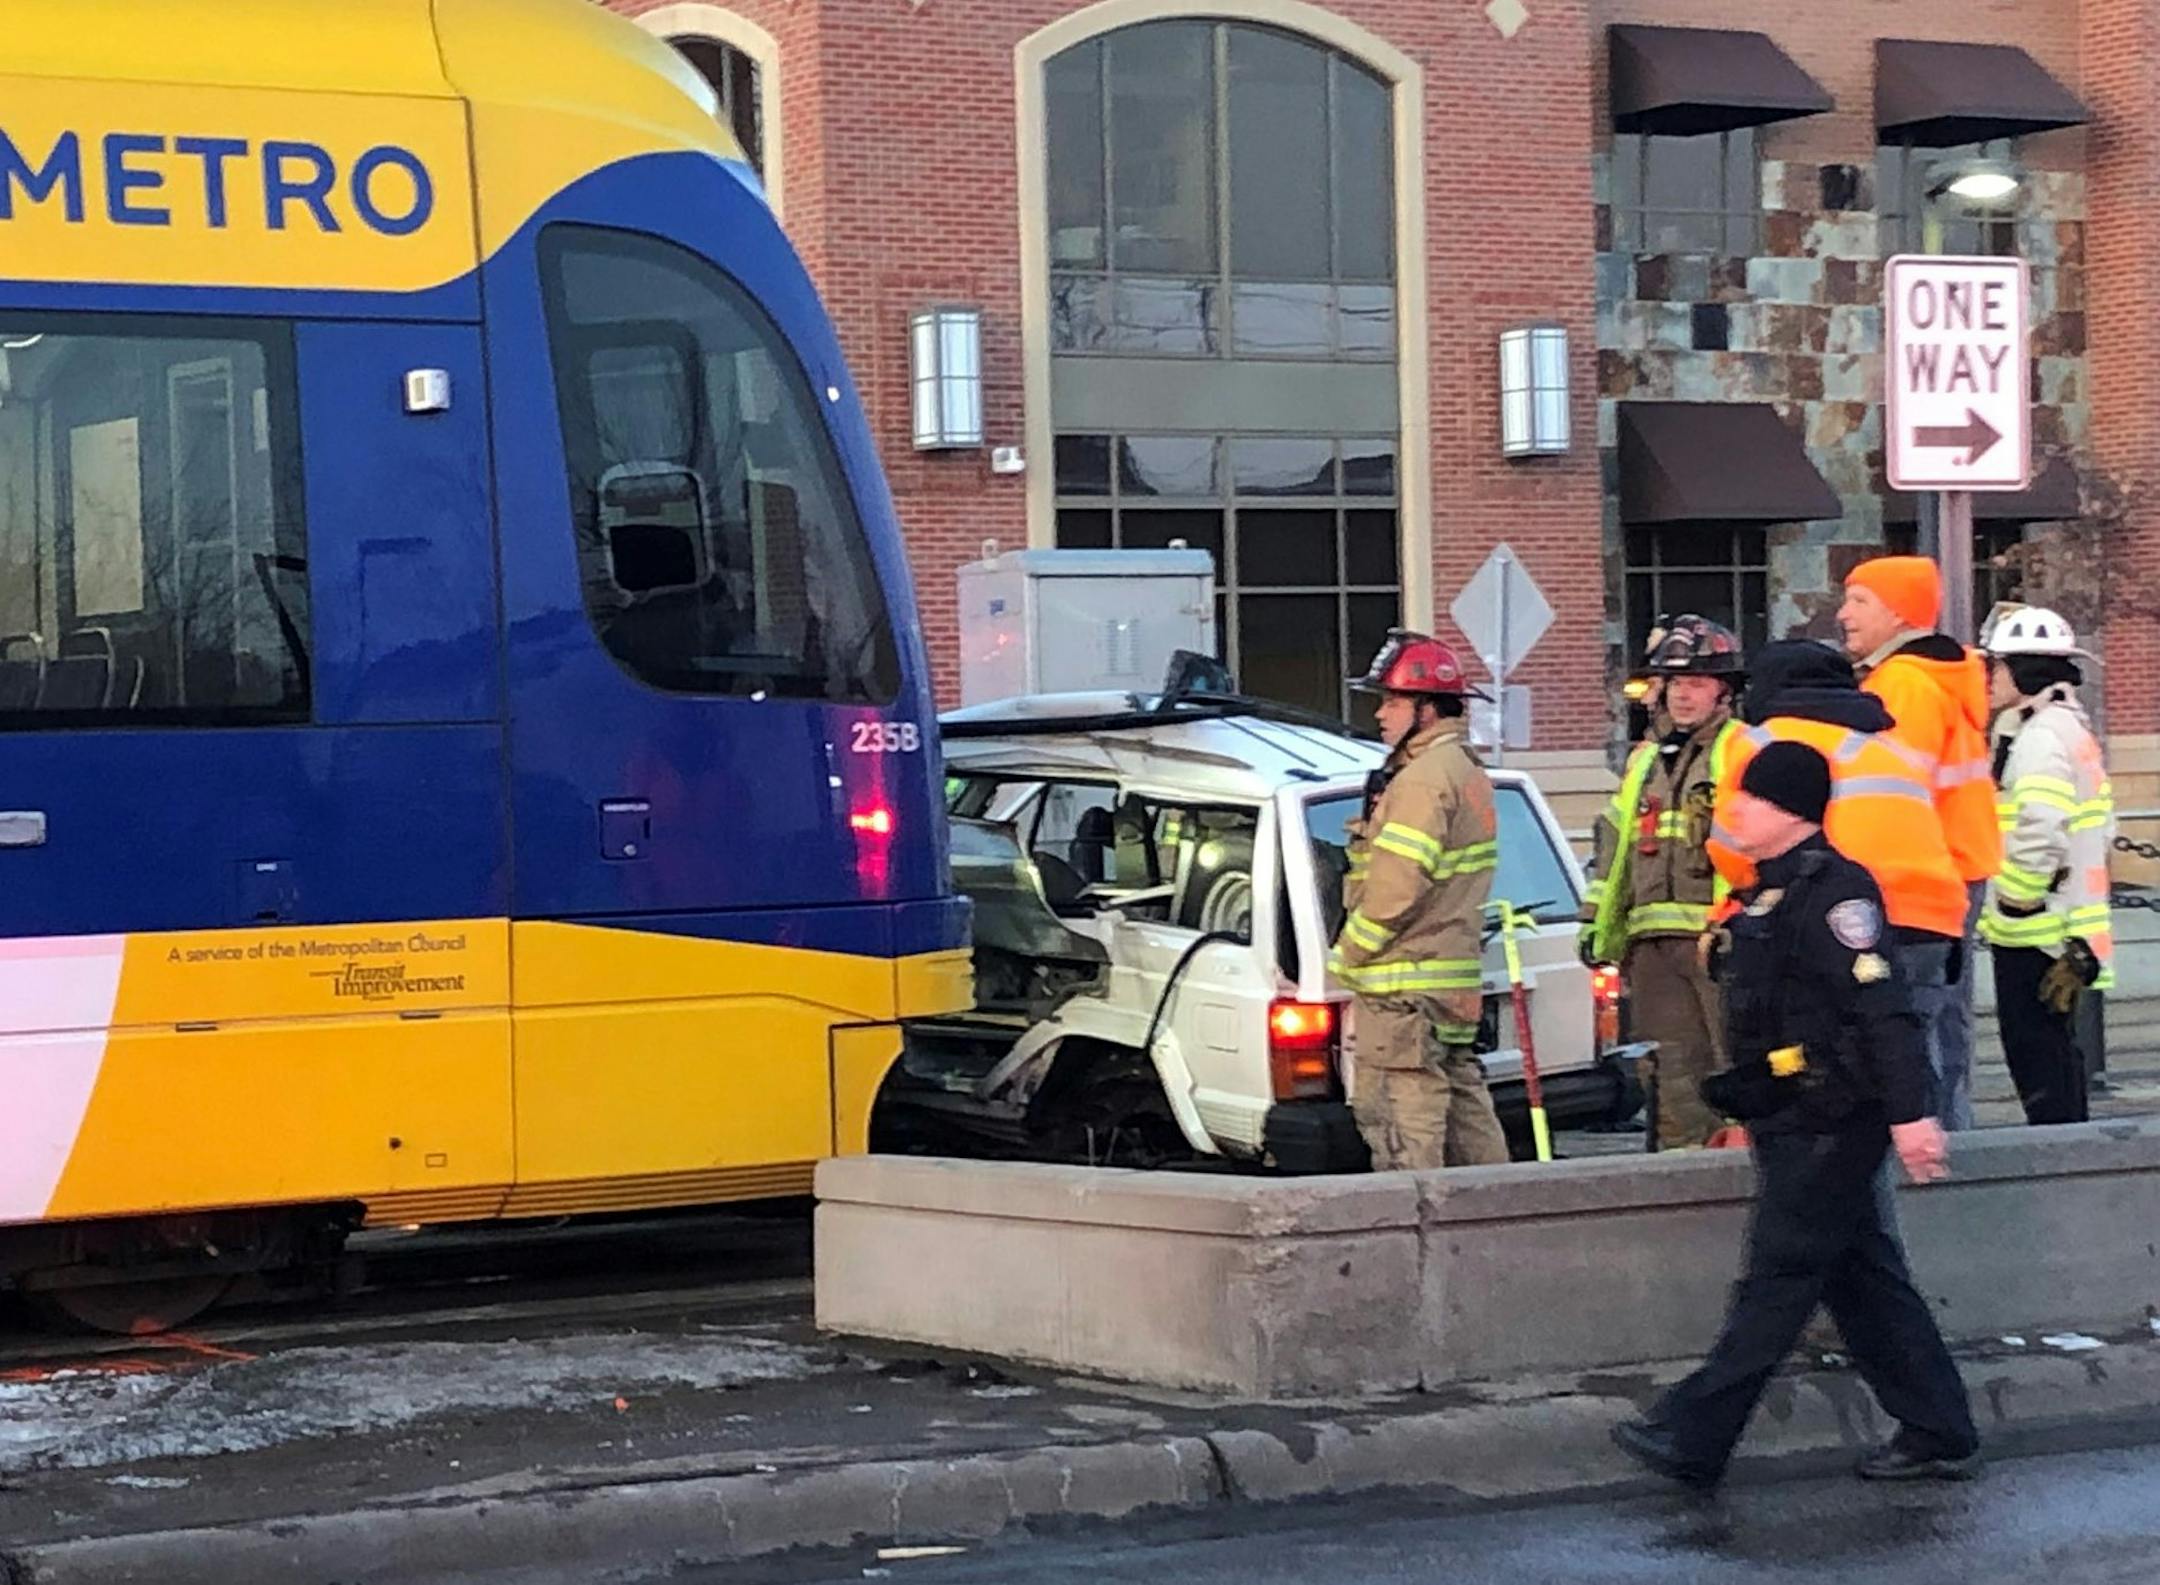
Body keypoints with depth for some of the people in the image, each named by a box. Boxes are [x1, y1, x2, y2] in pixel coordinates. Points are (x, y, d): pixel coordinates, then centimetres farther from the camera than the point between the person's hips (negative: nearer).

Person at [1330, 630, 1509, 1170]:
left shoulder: (1423, 779, -15)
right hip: (1454, 975, 11)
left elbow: (1397, 887, -21)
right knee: (1462, 1100, 15)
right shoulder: (1467, 770, 18)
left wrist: (1347, 957, -10)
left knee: (1397, 1111, -9)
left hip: (1405, 984, -11)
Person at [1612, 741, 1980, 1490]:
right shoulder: (1773, 893, 15)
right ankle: (1938, 1435, 18)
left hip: (1829, 1129, -10)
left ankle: (1692, 1440, -1)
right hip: (1795, 1126, 10)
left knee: (1776, 1283, -4)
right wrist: (1751, 1111, 27)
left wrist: (1908, 1112, -28)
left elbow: (1884, 1008, -23)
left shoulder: (1833, 889, -16)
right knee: (1864, 1280, 12)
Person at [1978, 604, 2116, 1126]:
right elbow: (2101, 829, 22)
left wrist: (2013, 902, -17)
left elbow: (2039, 834, -28)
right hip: (2070, 925, 10)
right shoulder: (2072, 729, 16)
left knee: (2033, 1042, -6)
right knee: (2052, 1040, 16)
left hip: (2033, 928, -10)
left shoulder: (2040, 736, -16)